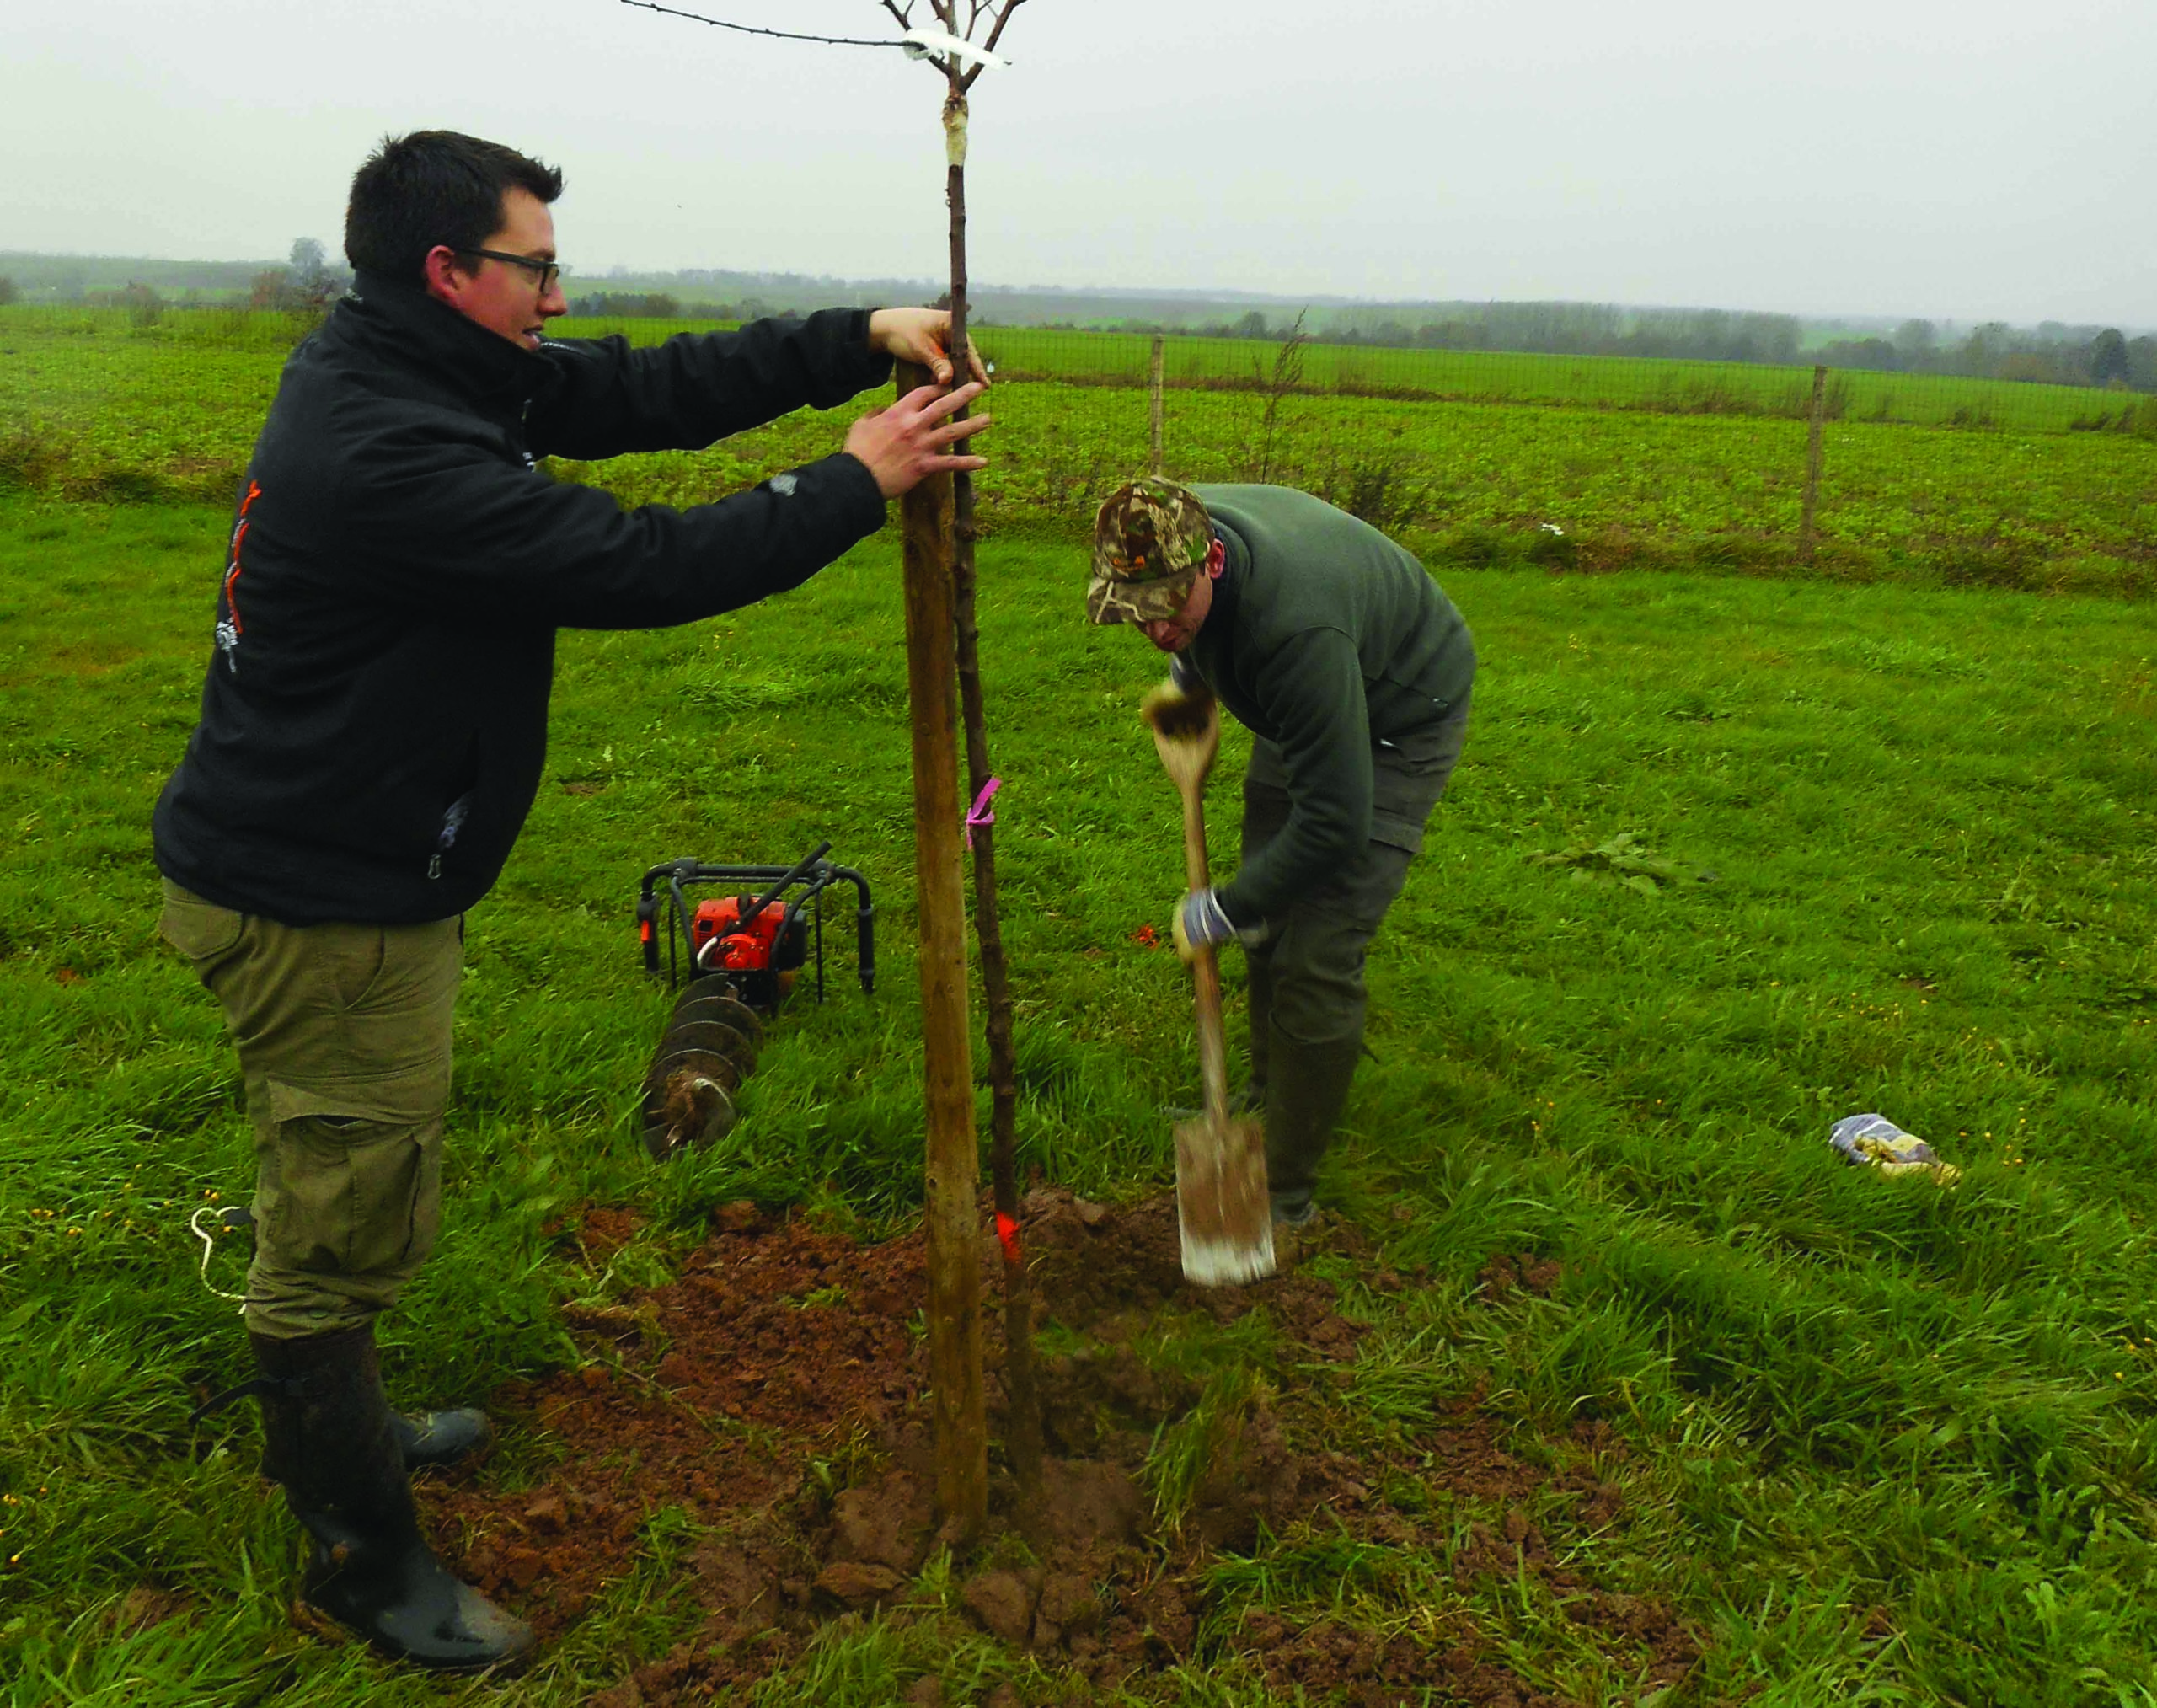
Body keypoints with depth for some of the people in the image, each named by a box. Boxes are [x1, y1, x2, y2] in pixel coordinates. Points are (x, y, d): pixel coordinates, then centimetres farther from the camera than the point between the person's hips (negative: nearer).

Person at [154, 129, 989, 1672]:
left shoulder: (415, 376, 4)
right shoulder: (392, 457, -28)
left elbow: (653, 391, 2)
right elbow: (641, 567, -27)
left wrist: (860, 338, -6)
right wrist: (860, 483, -18)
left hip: (322, 875, 10)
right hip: (324, 912, -10)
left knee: (345, 1205, 26)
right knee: (346, 1231, 6)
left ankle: (329, 1432, 49)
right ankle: (365, 1558, 26)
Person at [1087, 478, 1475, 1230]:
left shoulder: (1297, 629, -44)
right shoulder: (1168, 536, -20)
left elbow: (1334, 822, -37)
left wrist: (1221, 910, -27)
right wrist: (1192, 675, 10)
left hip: (1397, 722, -8)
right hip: (1301, 711, 8)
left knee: (1316, 961, -13)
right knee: (1266, 924, 15)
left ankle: (1286, 1195, 0)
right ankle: (1266, 1101, 35)